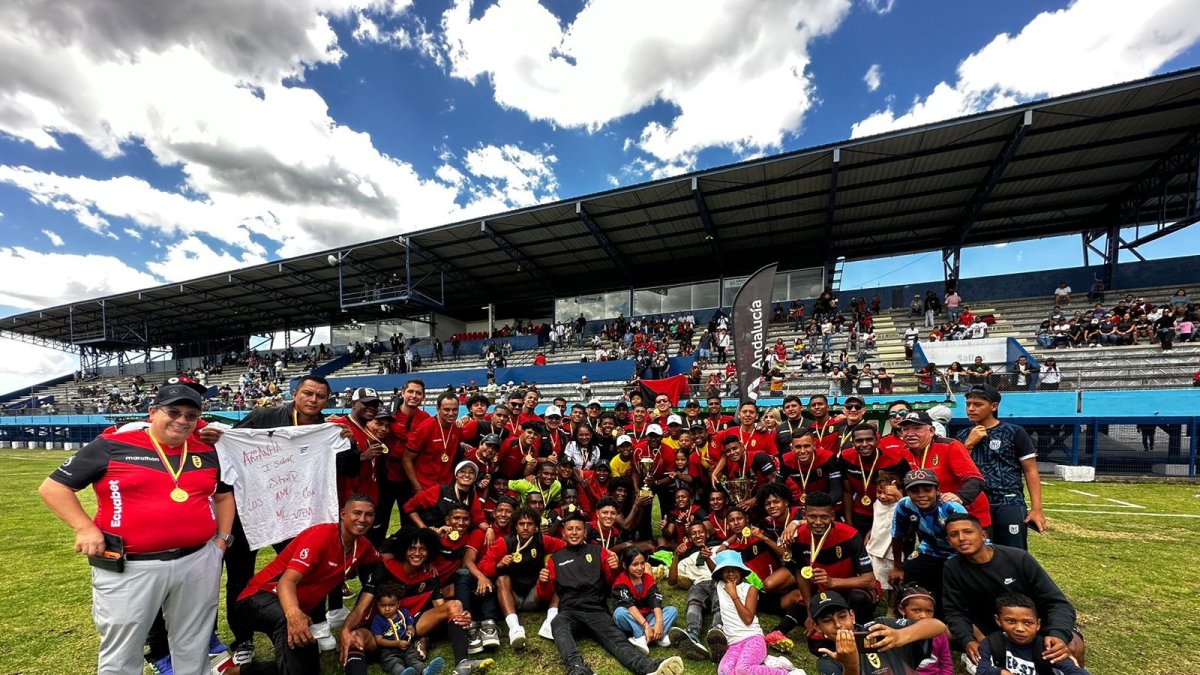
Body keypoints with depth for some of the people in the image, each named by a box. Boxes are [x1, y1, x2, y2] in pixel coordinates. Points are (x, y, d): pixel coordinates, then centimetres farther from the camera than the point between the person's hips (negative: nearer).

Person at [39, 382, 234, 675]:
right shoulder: (112, 445, -5)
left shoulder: (207, 452, 7)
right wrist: (85, 528, -13)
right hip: (129, 567, -2)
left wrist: (222, 539, 9)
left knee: (193, 649, 18)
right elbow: (53, 487, -1)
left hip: (199, 562, 3)